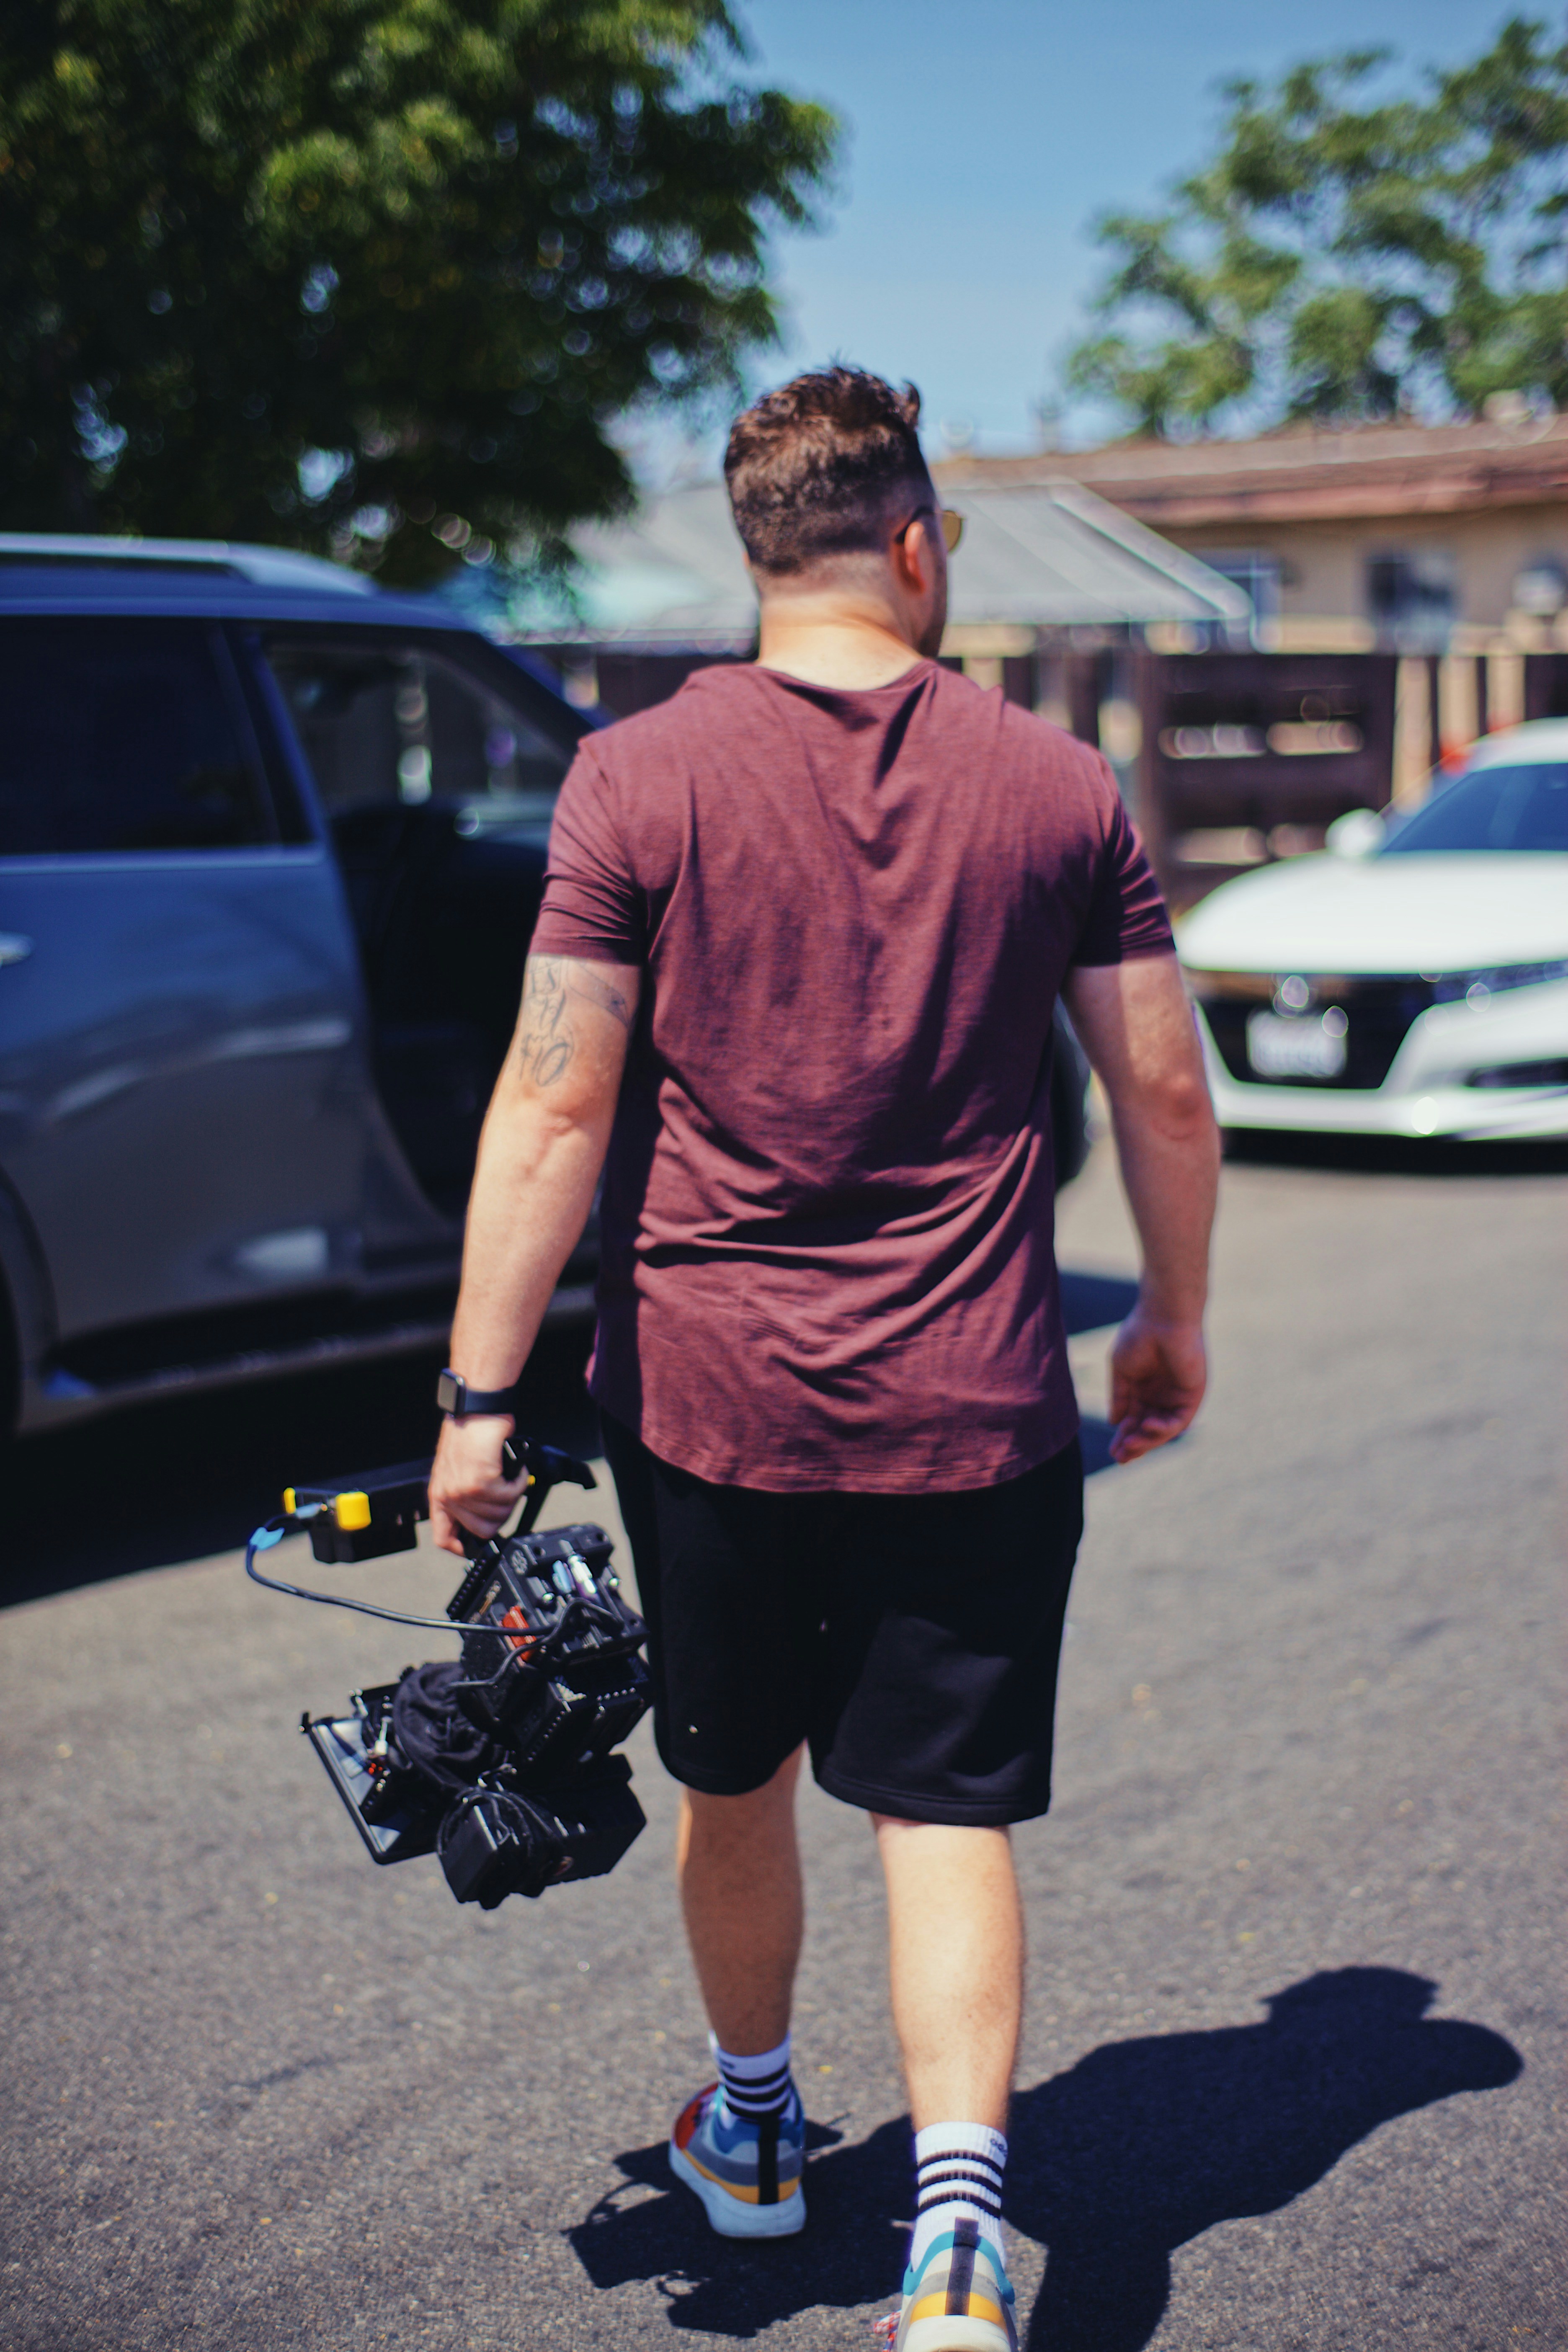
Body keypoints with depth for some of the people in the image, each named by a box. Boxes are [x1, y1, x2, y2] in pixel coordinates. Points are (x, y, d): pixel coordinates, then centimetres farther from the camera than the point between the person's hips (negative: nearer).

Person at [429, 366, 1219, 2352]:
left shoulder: (641, 778, -6)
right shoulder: (1057, 787, 0)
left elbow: (556, 1106, -10)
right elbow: (1167, 1094, 4)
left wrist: (479, 1393, -6)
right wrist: (1173, 1316, 19)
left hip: (708, 1394, 0)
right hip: (973, 1407, 0)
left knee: (733, 1775, 20)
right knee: (947, 1810, 7)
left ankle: (752, 2130, 40)